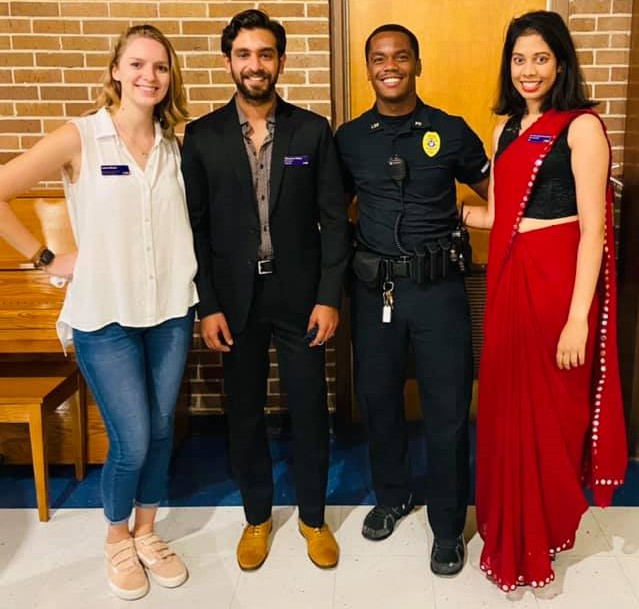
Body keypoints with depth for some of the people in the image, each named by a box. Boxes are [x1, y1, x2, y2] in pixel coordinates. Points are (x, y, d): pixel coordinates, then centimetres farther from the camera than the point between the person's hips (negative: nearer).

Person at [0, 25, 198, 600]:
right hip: (105, 316, -4)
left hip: (171, 312, 4)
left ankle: (147, 532, 35)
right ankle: (118, 540, 28)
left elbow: (190, 219, 16)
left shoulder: (175, 146, 4)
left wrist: (203, 297, 2)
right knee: (132, 441, 0)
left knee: (161, 432, 13)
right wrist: (46, 258, -7)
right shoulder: (79, 138, -9)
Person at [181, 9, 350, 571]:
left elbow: (335, 219, -1)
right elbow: (195, 226, 0)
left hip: (300, 297, 0)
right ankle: (257, 517, 33)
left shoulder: (313, 130, 0)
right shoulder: (201, 136, 1)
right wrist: (207, 306, -5)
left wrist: (329, 297, -6)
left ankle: (313, 517, 30)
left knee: (310, 412, 9)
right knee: (244, 414, 12)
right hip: (235, 299, 1)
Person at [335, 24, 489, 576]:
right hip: (374, 289, 2)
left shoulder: (451, 132, 0)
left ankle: (447, 527, 23)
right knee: (378, 400, 14)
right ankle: (392, 495, 39)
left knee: (447, 410, 4)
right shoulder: (349, 138, 4)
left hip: (438, 287, -2)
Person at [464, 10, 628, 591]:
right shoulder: (507, 129, 13)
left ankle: (544, 537, 30)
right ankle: (512, 530, 35)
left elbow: (593, 228, -14)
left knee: (549, 409, 7)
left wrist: (578, 317, -19)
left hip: (558, 280, -6)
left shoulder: (582, 126, -9)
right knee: (506, 405, 13)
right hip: (509, 278, 7)